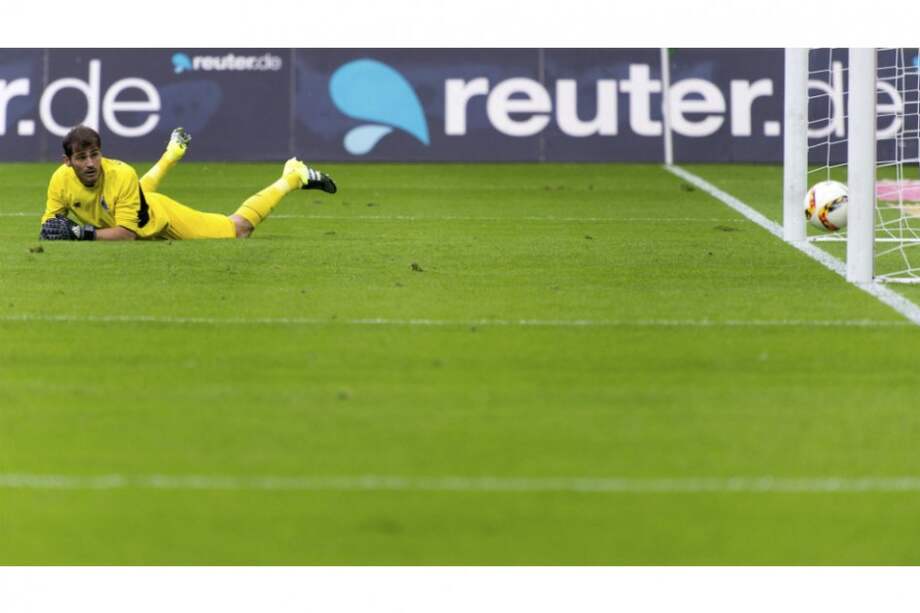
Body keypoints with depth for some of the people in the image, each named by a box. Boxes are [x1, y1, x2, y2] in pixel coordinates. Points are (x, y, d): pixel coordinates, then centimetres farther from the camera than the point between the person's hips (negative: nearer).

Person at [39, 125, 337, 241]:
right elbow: (50, 224, -17)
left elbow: (126, 233, -39)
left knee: (238, 228, 4)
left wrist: (82, 232, -49)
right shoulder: (61, 179, -30)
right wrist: (51, 231, -40)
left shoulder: (121, 174, -41)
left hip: (158, 217, -6)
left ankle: (293, 177, 23)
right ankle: (173, 152, 69)